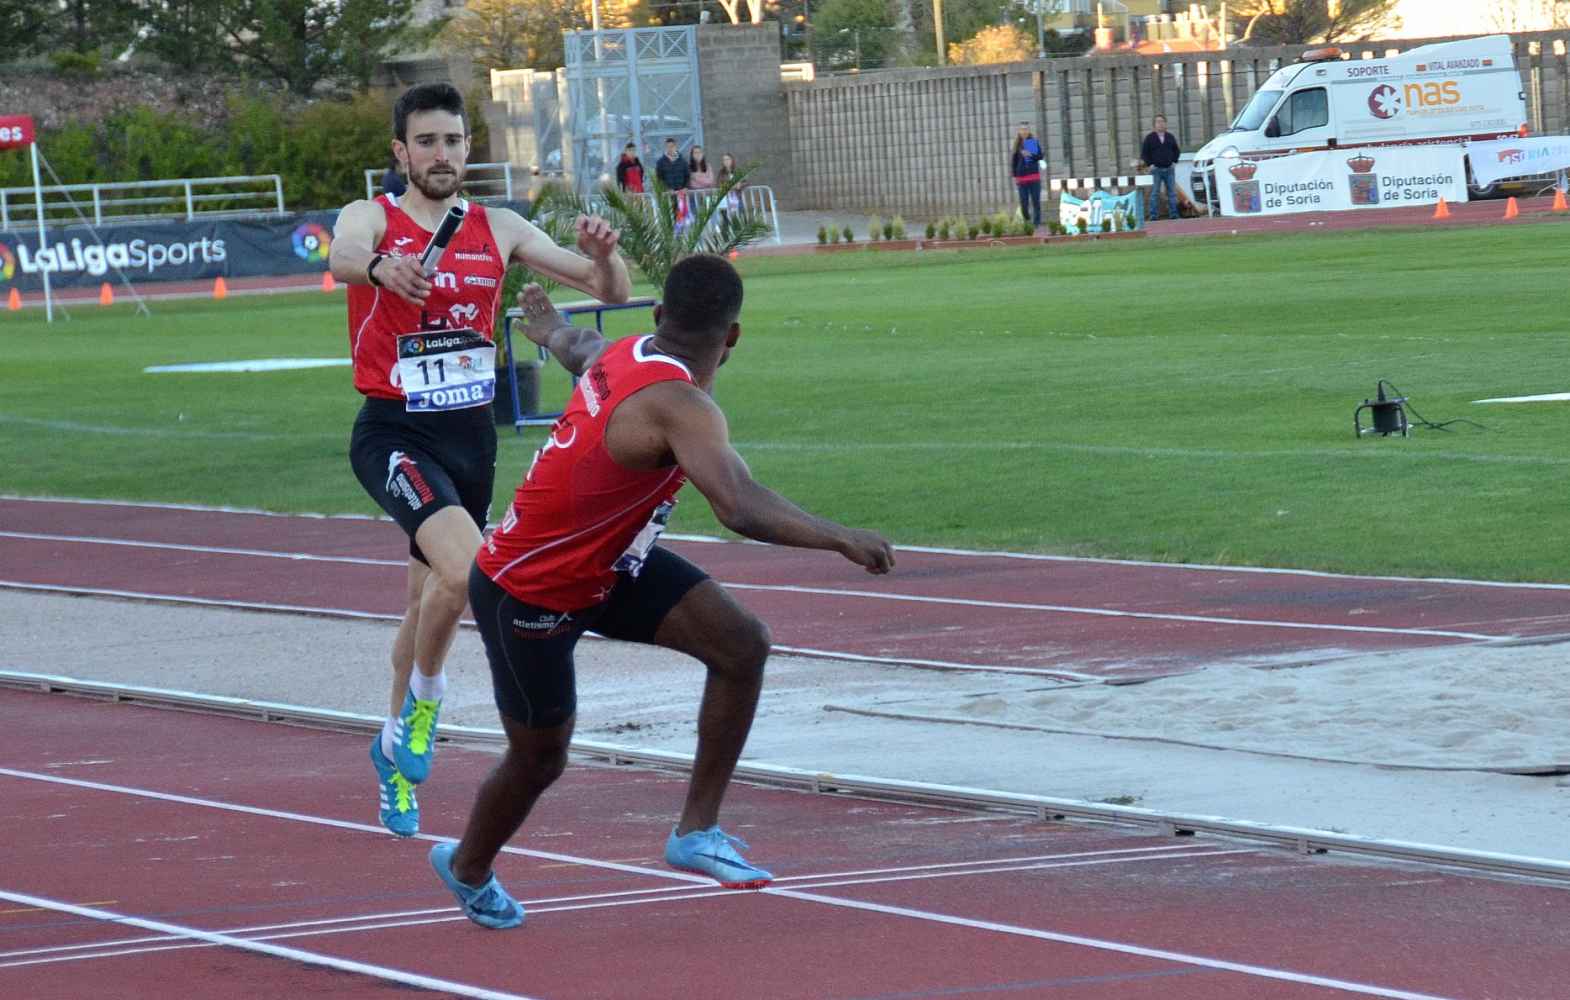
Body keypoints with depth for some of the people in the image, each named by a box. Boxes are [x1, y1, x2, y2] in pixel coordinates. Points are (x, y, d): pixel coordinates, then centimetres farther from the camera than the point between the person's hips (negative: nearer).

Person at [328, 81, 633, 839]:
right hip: (395, 434, -5)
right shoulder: (372, 217, -7)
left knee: (429, 597, 16)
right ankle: (424, 698, -3)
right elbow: (343, 257, -33)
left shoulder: (498, 229, 5)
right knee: (464, 566, -28)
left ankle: (397, 750, 35)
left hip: (471, 433, 5)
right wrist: (379, 267, -56)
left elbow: (611, 293, 4)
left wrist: (603, 256, -19)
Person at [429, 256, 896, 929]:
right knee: (540, 759, 10)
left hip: (606, 564, 9)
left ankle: (697, 830, 1)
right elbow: (740, 509, -47)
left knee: (741, 643, -8)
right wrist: (841, 540, -38)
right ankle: (467, 869, 41)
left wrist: (549, 328, 47)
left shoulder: (623, 355, -5)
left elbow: (580, 348, 23)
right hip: (528, 595, -9)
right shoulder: (678, 405, -33)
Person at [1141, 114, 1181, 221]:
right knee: (1155, 193, -4)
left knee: (1172, 192, 3)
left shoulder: (1170, 137, 11)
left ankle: (1173, 214, 8)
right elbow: (1144, 153, 2)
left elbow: (1176, 150, 20)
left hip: (1169, 169, 3)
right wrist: (1150, 164, -7)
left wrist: (1174, 162, 7)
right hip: (1156, 170, -3)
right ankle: (1153, 215, -3)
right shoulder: (1150, 138, 1)